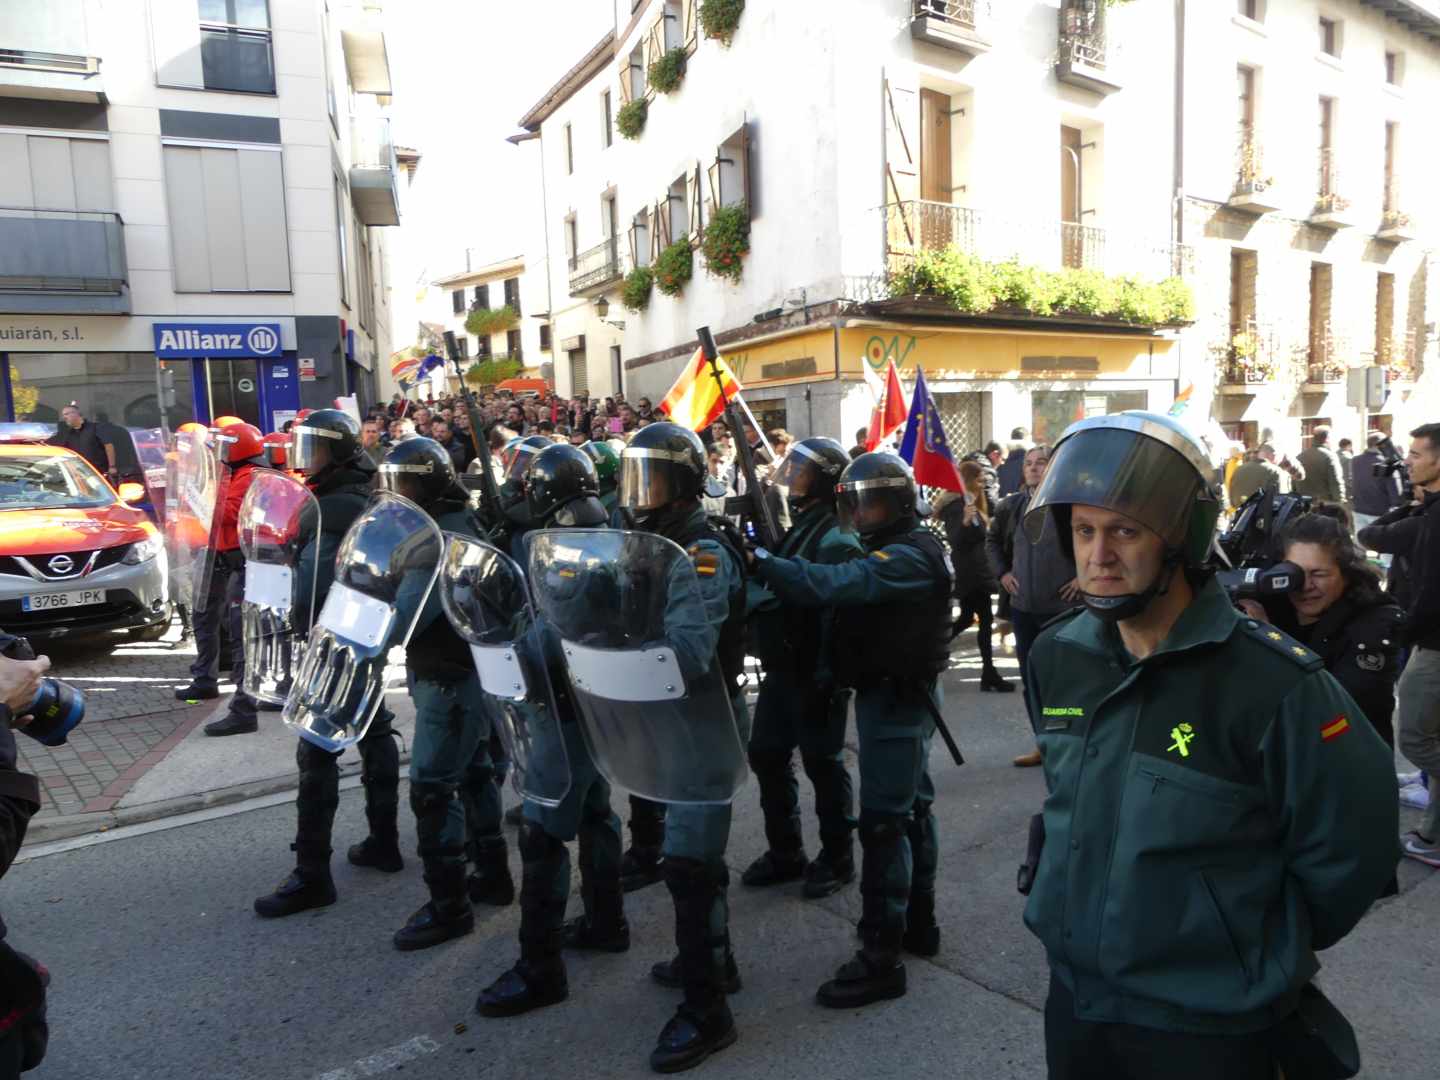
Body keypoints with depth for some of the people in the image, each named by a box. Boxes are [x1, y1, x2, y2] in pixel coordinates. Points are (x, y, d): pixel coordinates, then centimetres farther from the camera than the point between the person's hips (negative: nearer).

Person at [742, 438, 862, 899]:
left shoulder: (836, 540, -17)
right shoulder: (795, 529, 13)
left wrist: (826, 679, -25)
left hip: (813, 674, -9)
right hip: (780, 669, 9)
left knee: (822, 763, 3)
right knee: (766, 756, 13)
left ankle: (837, 859, 19)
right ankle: (785, 852, 28)